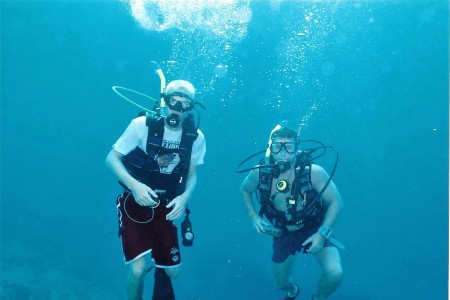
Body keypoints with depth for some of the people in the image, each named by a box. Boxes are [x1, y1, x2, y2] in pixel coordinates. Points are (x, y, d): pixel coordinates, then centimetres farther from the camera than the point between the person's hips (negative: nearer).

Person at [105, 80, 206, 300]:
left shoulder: (196, 137, -8)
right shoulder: (142, 125, -17)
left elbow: (192, 174, 3)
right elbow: (111, 159, -13)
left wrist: (184, 196, -18)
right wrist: (134, 185, -30)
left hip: (165, 208, 3)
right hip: (135, 203, -3)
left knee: (173, 271, 9)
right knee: (138, 270, -14)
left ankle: (160, 268, 46)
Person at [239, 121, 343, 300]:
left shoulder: (313, 172, -27)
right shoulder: (260, 173, -20)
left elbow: (336, 202, -18)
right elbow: (245, 190, 2)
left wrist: (322, 233, -26)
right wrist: (253, 217, -11)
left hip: (314, 229, -2)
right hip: (283, 234, 3)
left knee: (334, 274, -23)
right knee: (280, 283, 16)